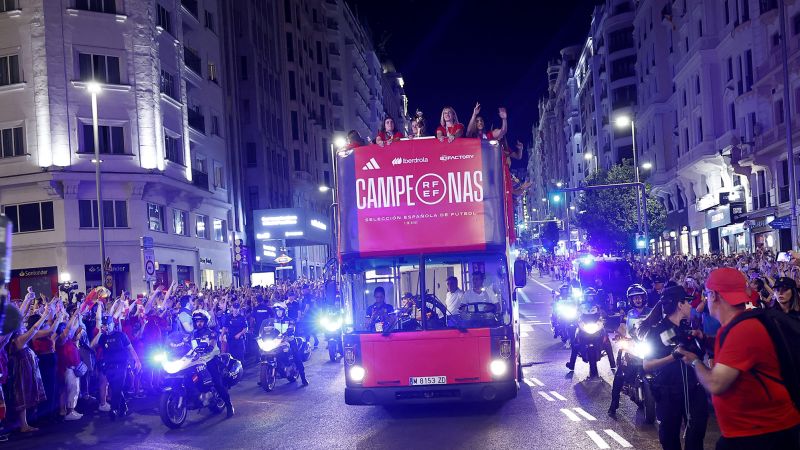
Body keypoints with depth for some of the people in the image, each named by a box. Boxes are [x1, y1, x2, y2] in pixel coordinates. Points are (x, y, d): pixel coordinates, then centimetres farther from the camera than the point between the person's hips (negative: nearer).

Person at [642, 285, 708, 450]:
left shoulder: (691, 327, 11)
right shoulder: (656, 331, -5)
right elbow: (647, 365, -13)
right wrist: (674, 356, -24)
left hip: (694, 390, 4)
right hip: (668, 393, -3)